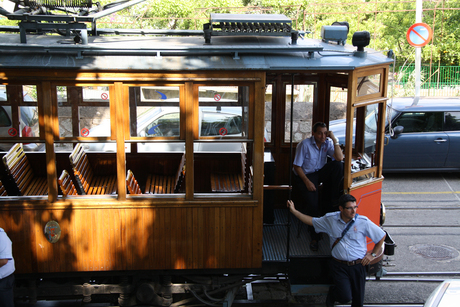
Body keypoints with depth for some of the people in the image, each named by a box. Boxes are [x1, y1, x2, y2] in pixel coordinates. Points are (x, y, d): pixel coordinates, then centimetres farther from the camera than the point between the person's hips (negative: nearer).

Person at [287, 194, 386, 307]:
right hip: (339, 265, -1)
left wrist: (373, 254, 5)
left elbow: (382, 236, 6)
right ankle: (333, 292, 22)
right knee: (345, 297, -13)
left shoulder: (363, 222, -6)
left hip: (358, 265, 1)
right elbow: (311, 221, 12)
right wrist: (294, 211, 11)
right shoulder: (330, 219, -1)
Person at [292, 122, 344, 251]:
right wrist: (307, 182, -20)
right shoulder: (305, 145, -12)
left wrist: (334, 139, -21)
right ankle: (314, 236, -6)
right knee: (312, 203, -25)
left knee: (337, 165, -22)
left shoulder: (328, 143, -1)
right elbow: (297, 166, -11)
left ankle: (331, 203, -11)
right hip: (304, 176, -4)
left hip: (320, 173, 4)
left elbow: (339, 158, -17)